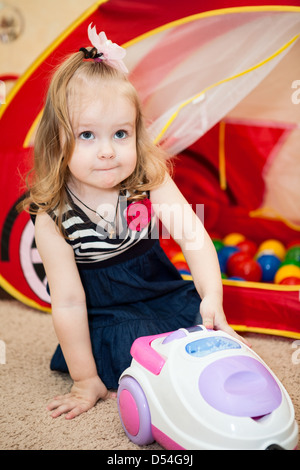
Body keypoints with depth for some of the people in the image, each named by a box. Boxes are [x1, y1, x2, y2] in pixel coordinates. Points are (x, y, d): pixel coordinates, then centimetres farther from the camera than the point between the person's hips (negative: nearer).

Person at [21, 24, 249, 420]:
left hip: (164, 294, 3)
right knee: (134, 343, -27)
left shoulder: (151, 180, -13)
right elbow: (67, 299, -17)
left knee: (212, 331, -14)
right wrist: (86, 380, -13)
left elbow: (193, 236, -22)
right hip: (105, 317, -2)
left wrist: (211, 295, -39)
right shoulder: (52, 217, -19)